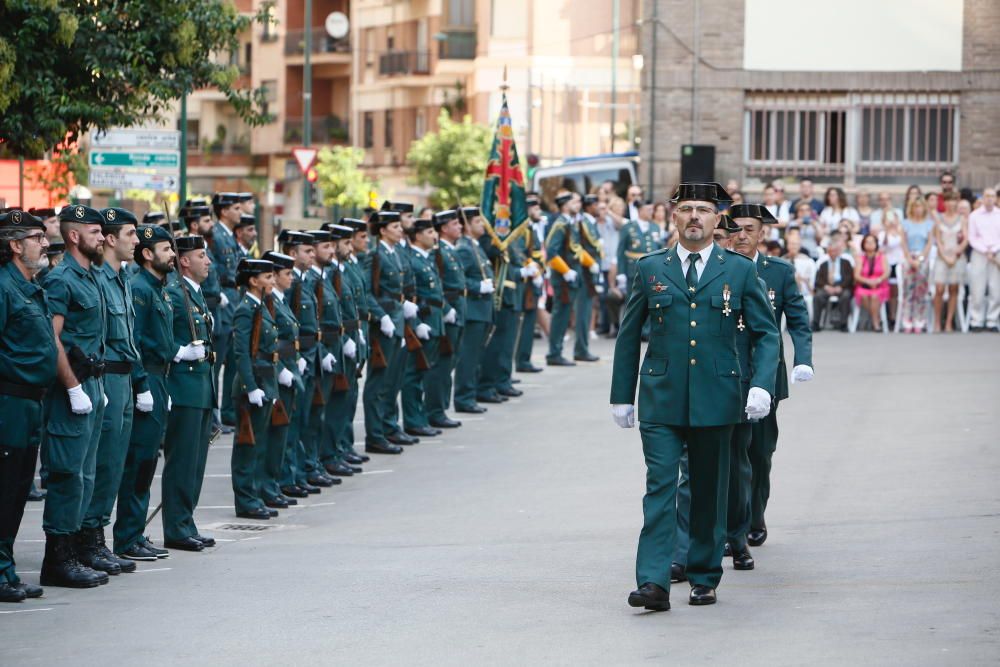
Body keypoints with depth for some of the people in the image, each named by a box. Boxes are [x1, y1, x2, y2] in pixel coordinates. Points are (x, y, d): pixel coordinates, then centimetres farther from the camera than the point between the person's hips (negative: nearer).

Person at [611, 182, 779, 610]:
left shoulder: (739, 270, 4)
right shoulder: (650, 269, 6)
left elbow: (766, 333, 5)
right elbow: (628, 335, 12)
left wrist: (761, 385, -10)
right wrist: (621, 396, 9)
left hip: (715, 400, 0)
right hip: (661, 399, 0)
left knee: (709, 491, 8)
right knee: (660, 487, -9)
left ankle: (704, 579, 19)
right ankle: (654, 583, -15)